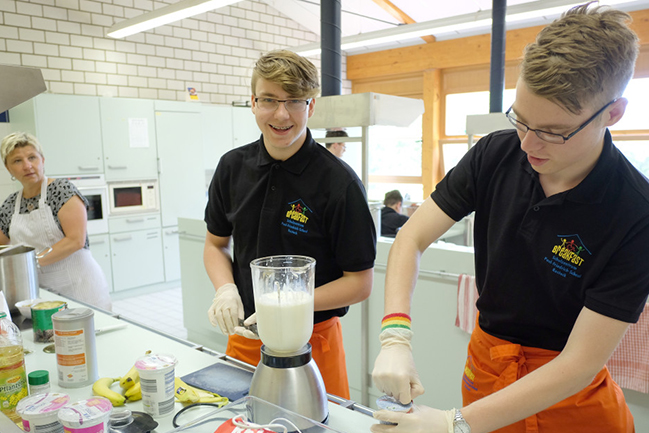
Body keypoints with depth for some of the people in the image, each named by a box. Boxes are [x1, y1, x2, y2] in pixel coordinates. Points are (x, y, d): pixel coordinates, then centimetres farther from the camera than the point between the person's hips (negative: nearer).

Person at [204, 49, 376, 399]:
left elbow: (360, 282, -12)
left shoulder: (339, 182, -17)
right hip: (243, 336, 5)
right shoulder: (233, 167, -2)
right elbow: (216, 242, 11)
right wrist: (225, 289, -8)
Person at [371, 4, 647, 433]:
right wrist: (395, 336, -26)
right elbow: (413, 237, -11)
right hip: (484, 361, 4)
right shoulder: (495, 155, -15)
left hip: (569, 396, -3)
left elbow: (580, 363, -24)